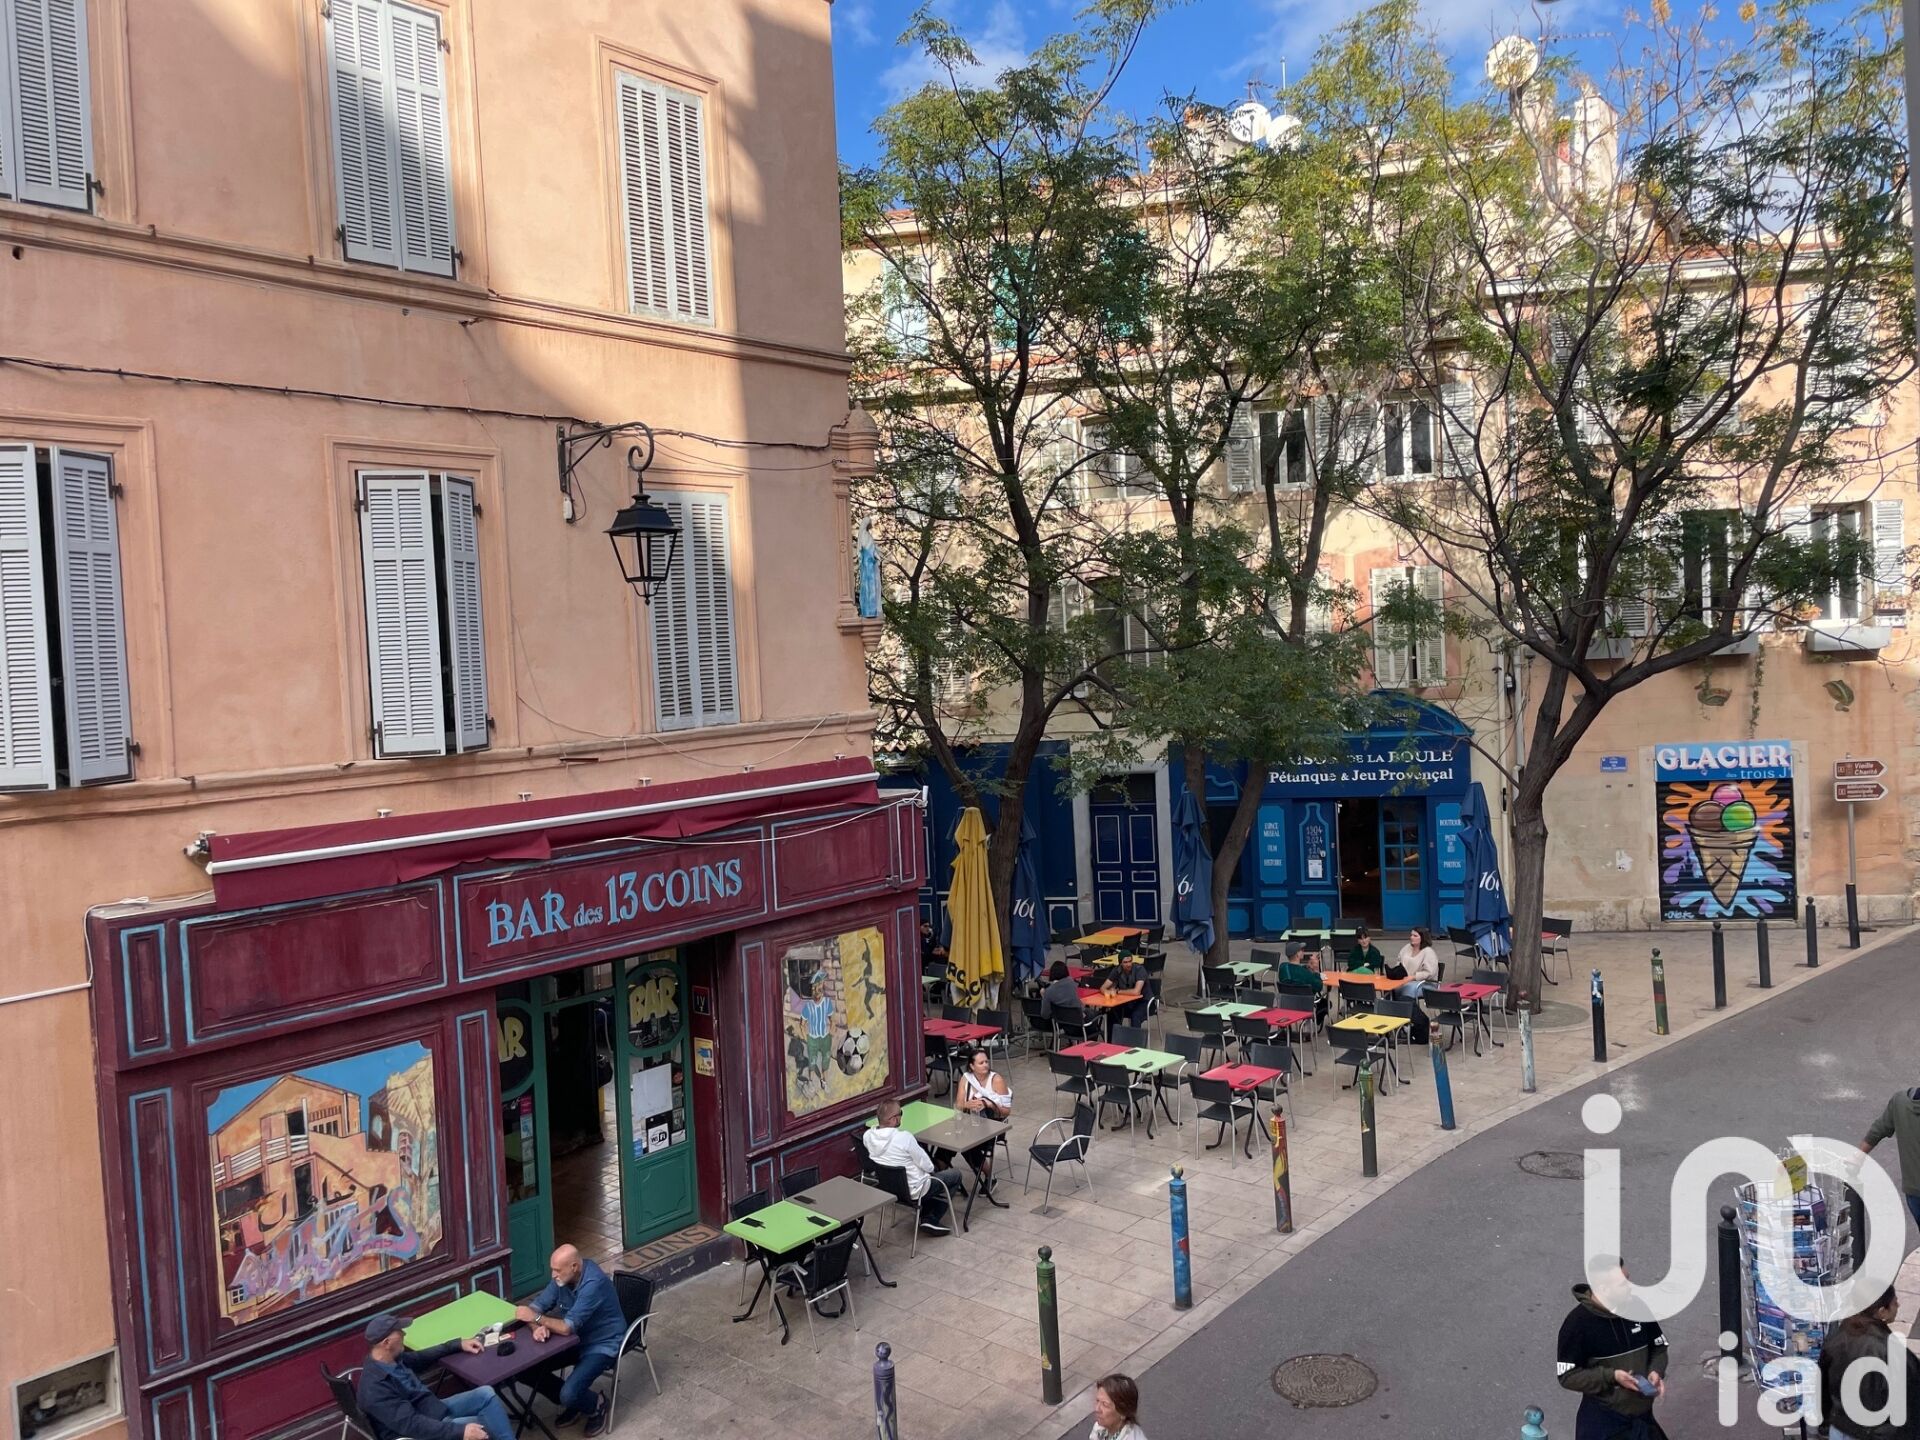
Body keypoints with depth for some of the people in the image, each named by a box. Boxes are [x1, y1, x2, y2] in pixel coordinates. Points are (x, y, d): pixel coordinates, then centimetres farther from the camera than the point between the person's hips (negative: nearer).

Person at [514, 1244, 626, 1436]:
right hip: (576, 1338, 8)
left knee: (568, 1394, -25)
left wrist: (536, 1318, -26)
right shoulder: (563, 1276, -8)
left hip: (602, 1345, -8)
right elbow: (537, 1306, -6)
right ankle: (573, 1401, 16)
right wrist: (539, 1326, -27)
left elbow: (568, 1327, -33)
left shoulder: (594, 1283, -32)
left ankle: (596, 1406, 10)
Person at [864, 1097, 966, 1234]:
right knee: (955, 1175, 12)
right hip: (912, 1190, -7)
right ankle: (931, 1220, 8)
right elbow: (927, 1166, -21)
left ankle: (924, 1213, 27)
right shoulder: (903, 1137, -32)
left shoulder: (868, 1135, -13)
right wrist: (931, 1168, 3)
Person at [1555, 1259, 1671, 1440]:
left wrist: (1656, 1371, -9)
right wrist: (1611, 1376, -25)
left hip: (1642, 1416, 5)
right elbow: (1567, 1376, -15)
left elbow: (1658, 1347, 11)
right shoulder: (1578, 1323, -19)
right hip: (1602, 1422, -5)